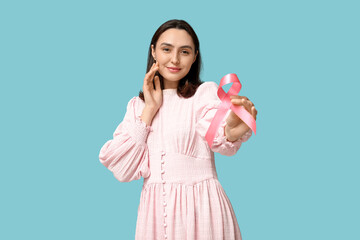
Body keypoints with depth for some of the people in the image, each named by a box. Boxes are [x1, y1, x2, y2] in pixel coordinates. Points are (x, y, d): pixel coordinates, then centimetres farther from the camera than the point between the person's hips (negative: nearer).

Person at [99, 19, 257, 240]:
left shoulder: (206, 92, -2)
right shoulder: (138, 104, 9)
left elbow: (218, 137, -24)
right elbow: (121, 168, -2)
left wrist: (232, 132, -47)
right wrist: (149, 110, -4)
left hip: (199, 207, -3)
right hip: (153, 209, 3)